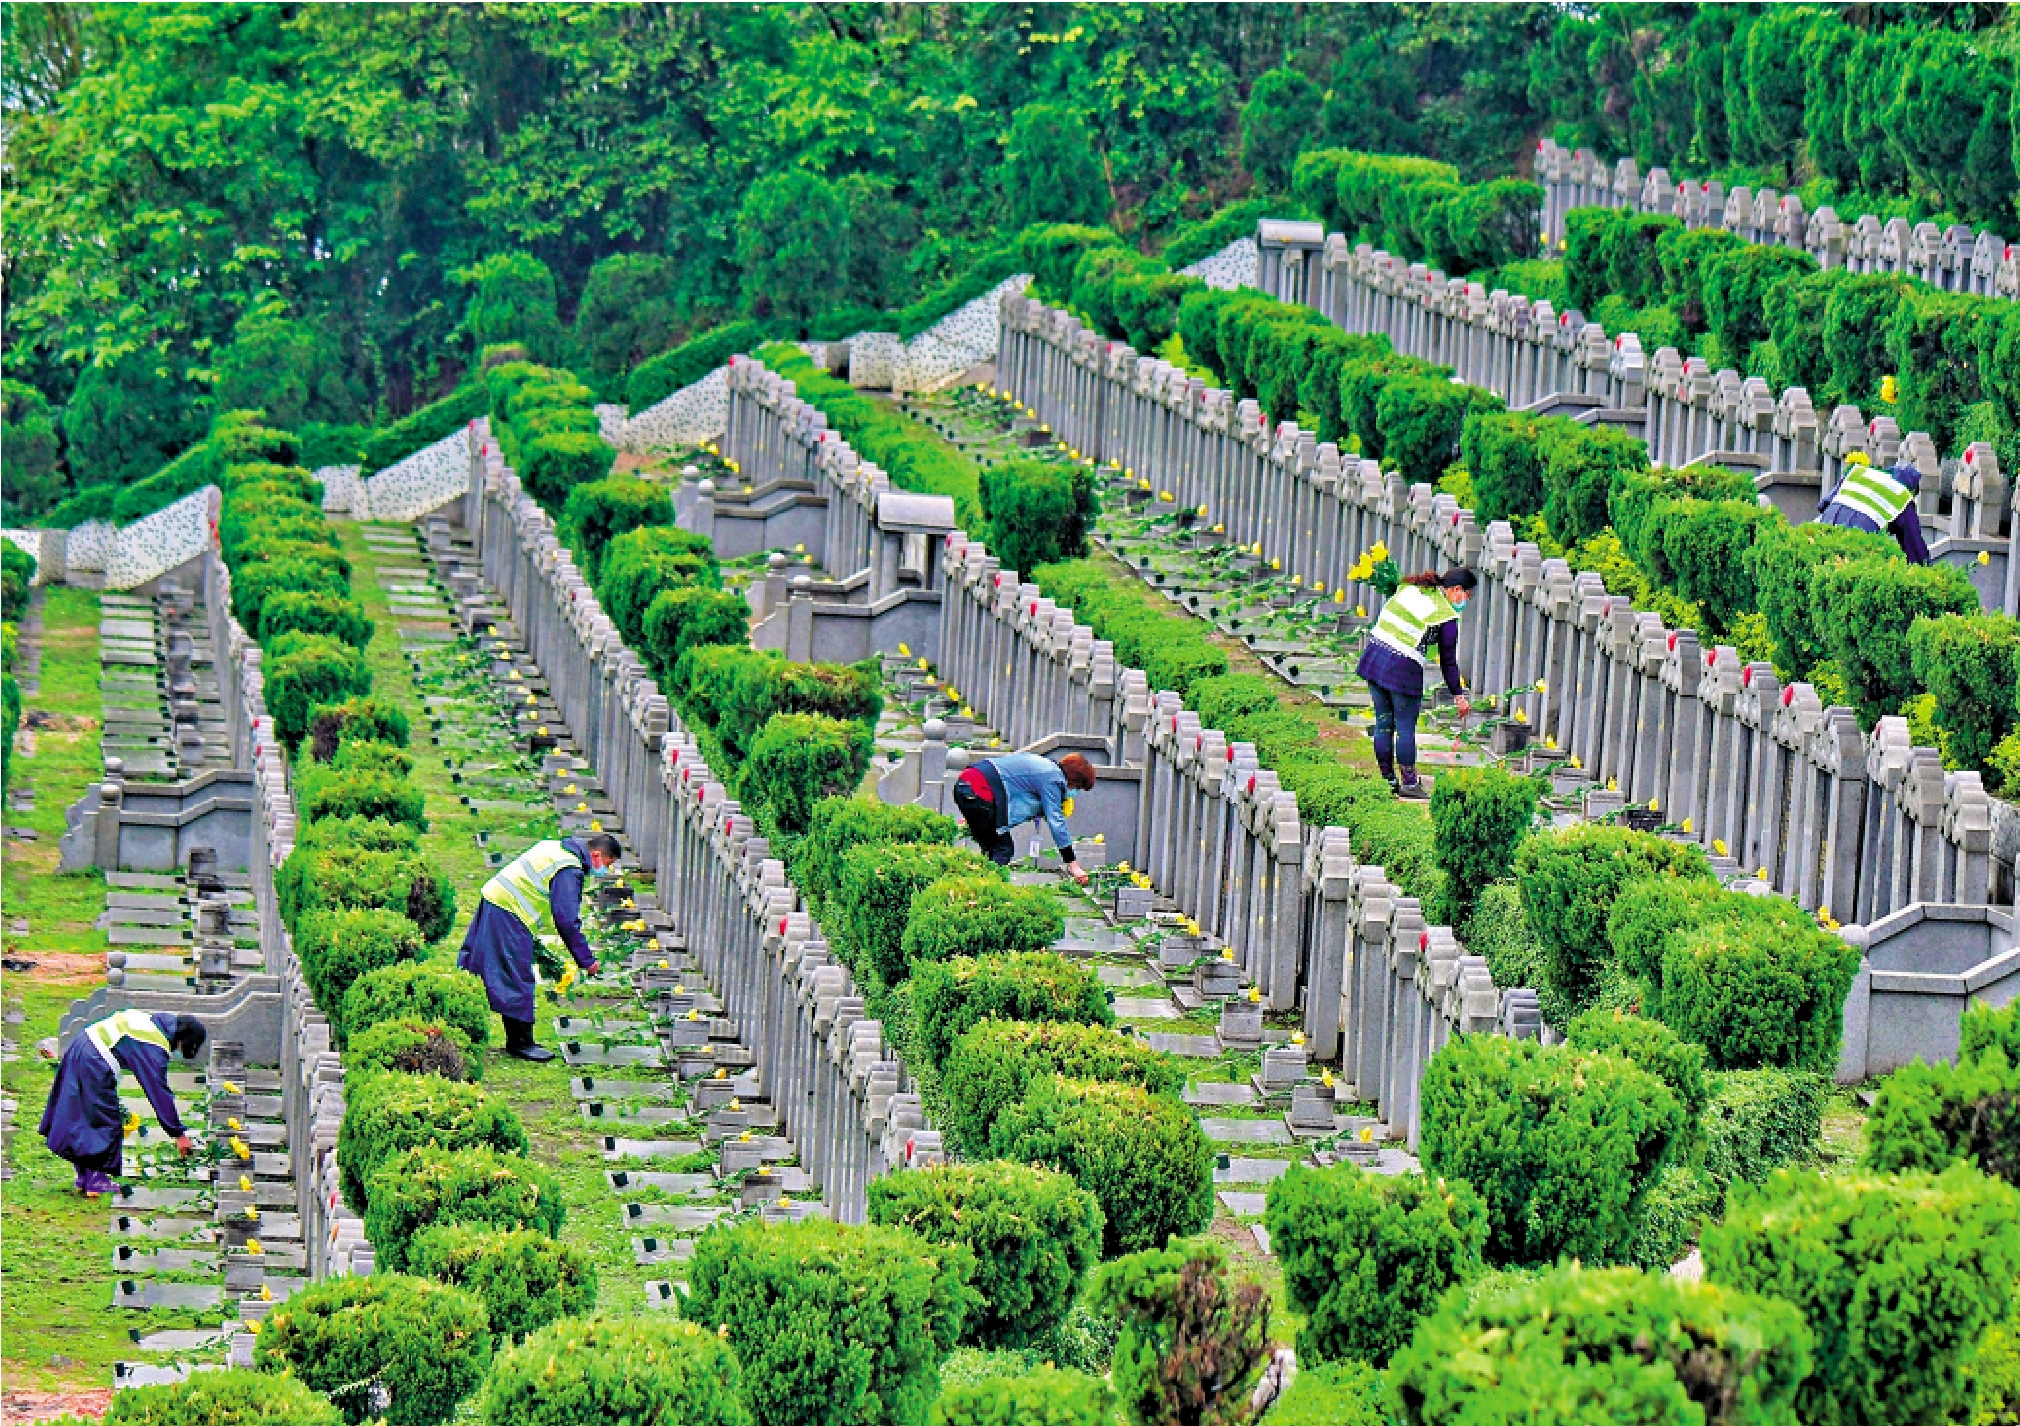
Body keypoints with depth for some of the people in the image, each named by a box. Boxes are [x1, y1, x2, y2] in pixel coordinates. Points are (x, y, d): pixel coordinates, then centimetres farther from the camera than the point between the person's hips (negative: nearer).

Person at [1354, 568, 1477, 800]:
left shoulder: (1409, 588, 10)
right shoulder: (1448, 618, -6)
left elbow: (1386, 615, 19)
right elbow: (1448, 663, -1)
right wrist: (1459, 695, 9)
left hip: (1374, 658, 6)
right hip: (1403, 669, -6)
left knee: (1384, 723, 13)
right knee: (1406, 727, 3)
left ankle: (1388, 779, 20)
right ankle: (1408, 783, 8)